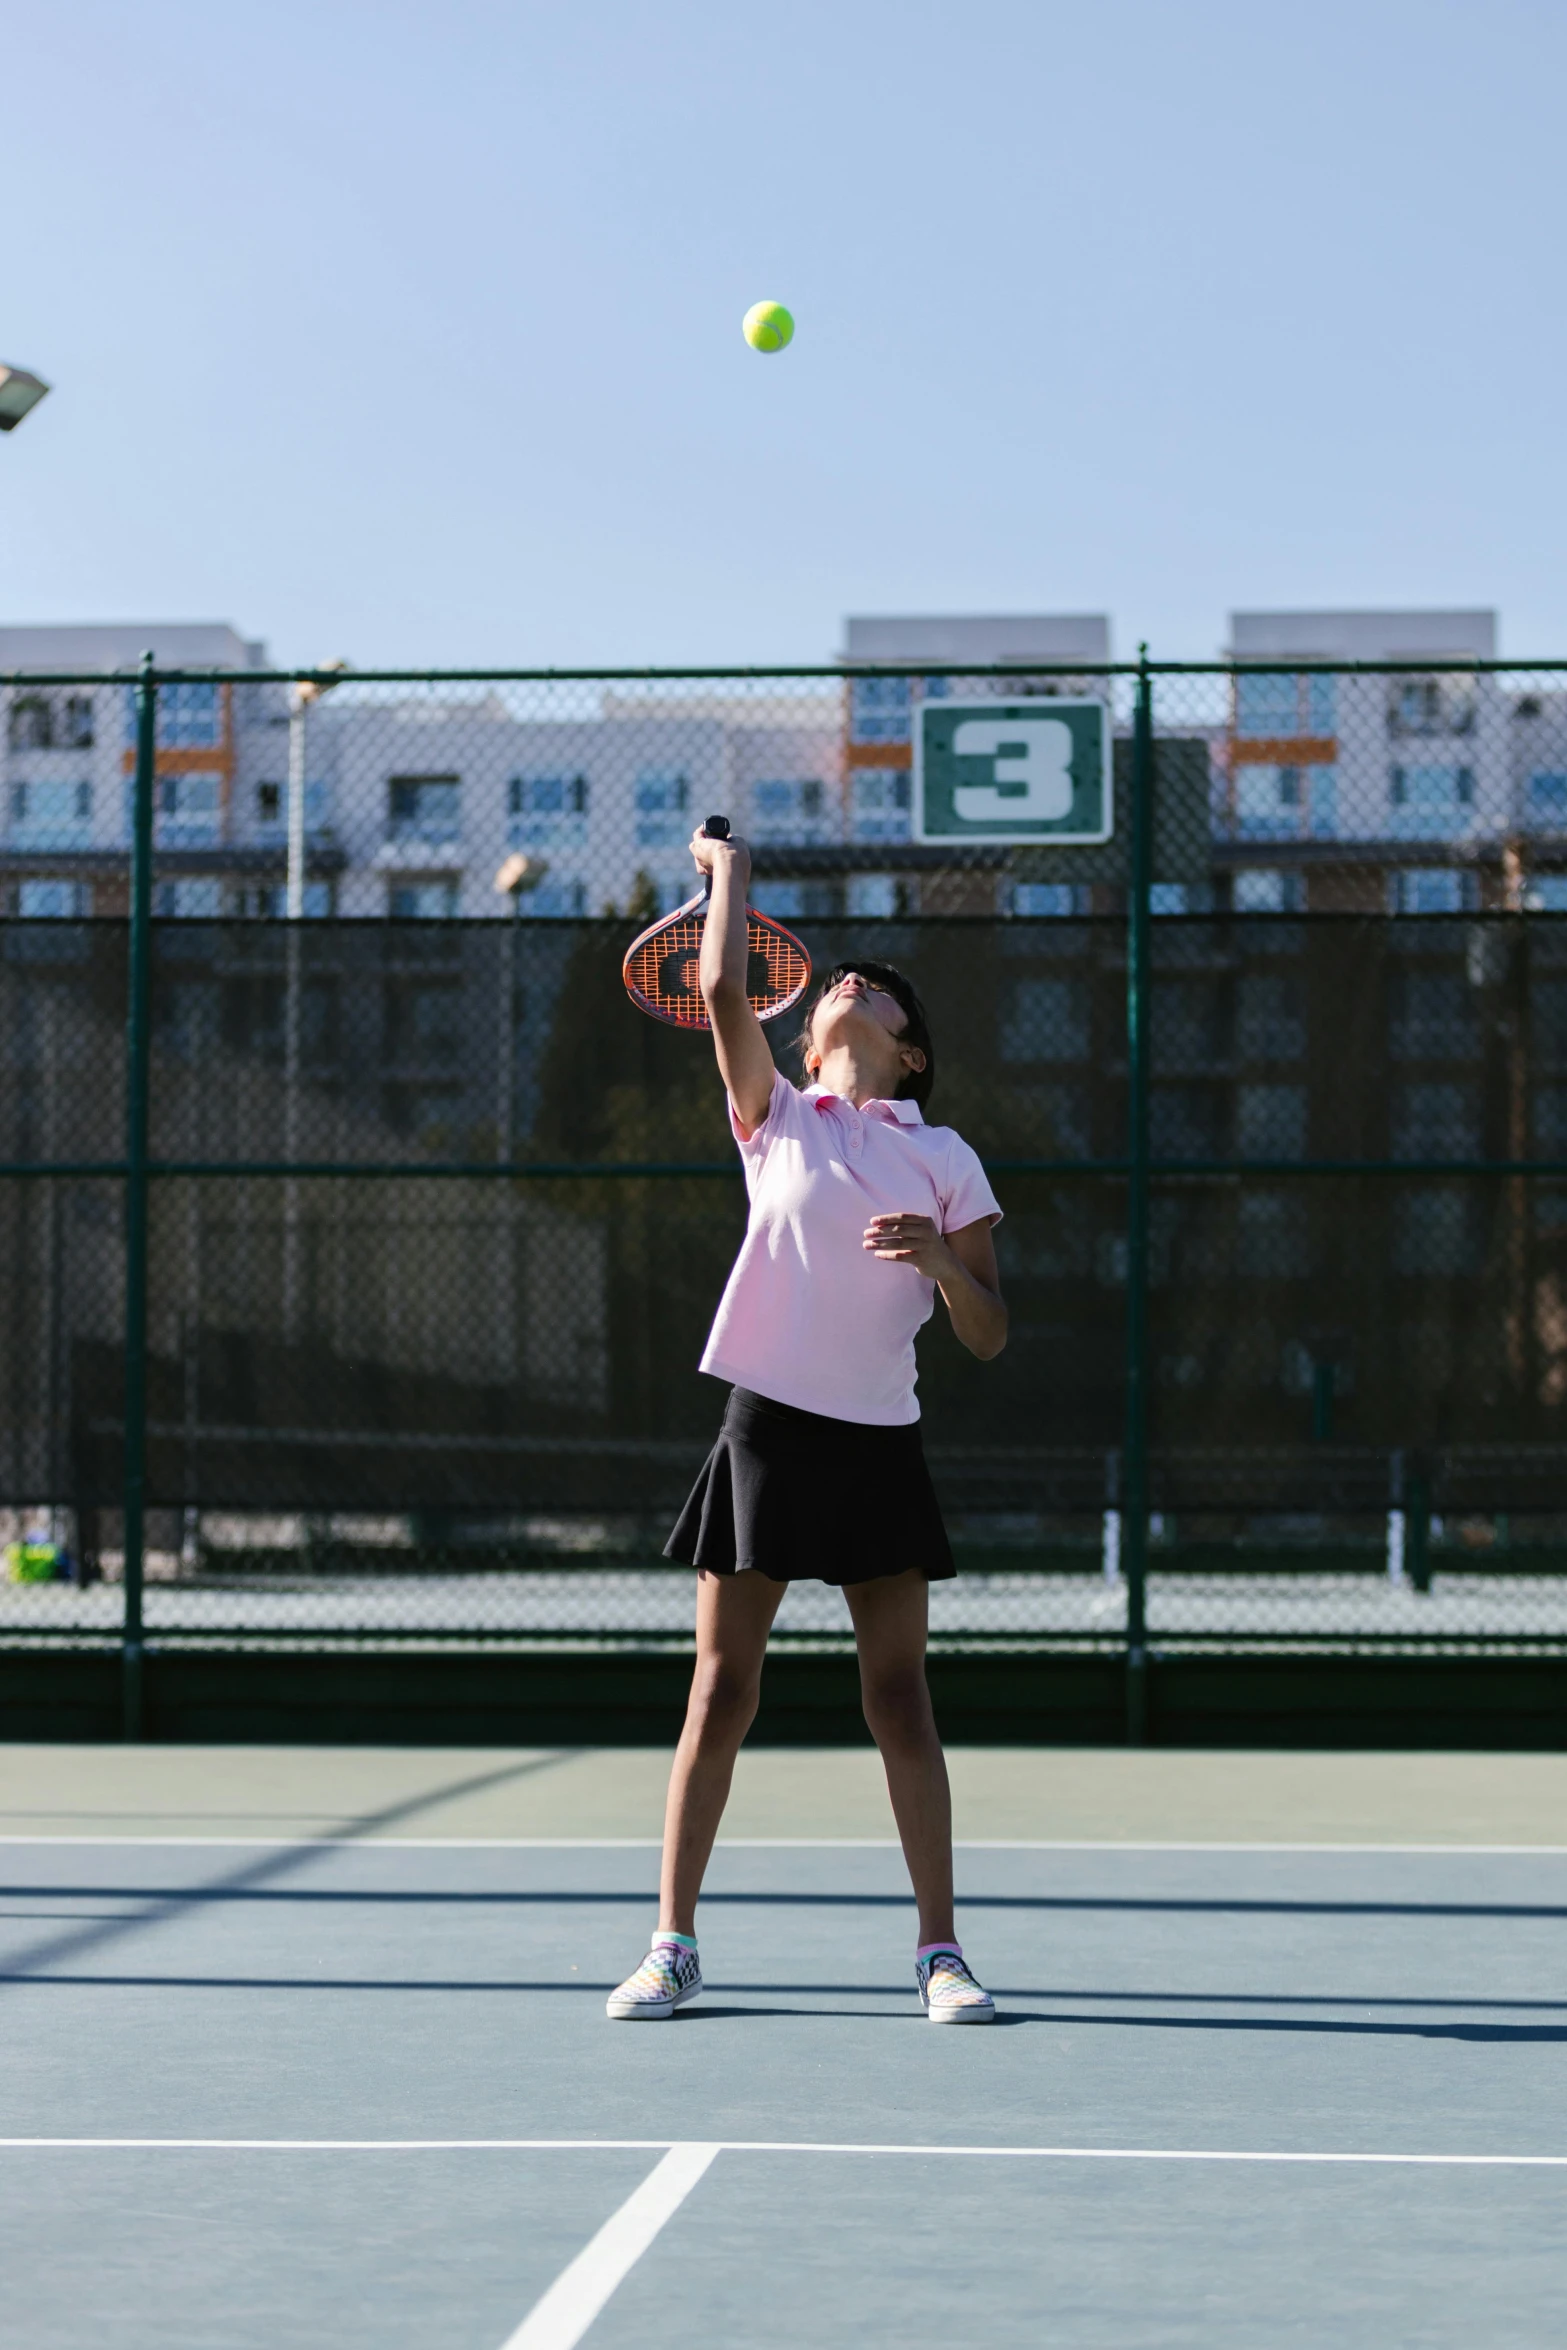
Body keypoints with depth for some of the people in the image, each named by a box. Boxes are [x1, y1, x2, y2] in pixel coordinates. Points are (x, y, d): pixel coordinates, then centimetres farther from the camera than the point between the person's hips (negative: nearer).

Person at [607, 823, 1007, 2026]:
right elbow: (723, 989, -5)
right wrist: (732, 868, 6)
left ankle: (941, 1950, 5)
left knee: (900, 1697, 0)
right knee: (722, 1689, 1)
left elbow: (990, 1339, 5)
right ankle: (674, 1945, 8)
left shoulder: (944, 1158, 9)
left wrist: (940, 1259, -14)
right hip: (768, 1429, 0)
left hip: (879, 1444, 0)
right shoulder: (777, 1118, 9)